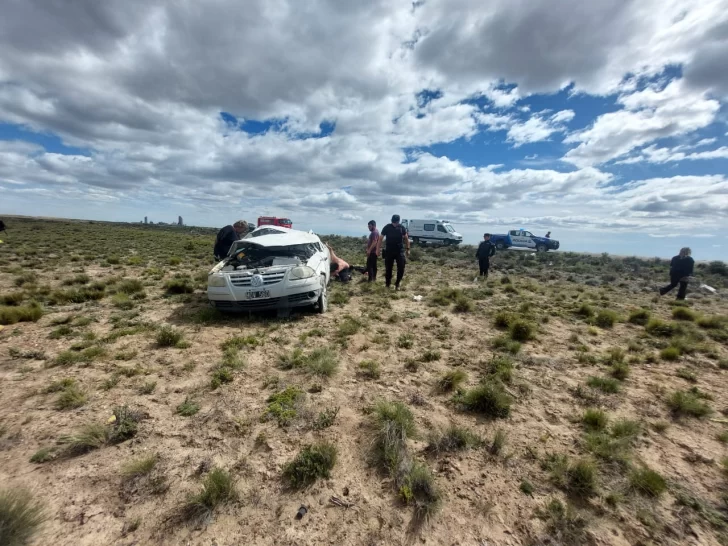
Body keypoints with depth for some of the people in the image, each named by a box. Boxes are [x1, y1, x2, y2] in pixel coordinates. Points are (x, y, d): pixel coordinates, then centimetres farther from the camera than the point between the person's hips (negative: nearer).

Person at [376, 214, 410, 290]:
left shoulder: (402, 227, 0)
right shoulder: (387, 227, -4)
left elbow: (406, 238, 10)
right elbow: (380, 239, -1)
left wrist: (407, 249, 7)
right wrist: (378, 249, -6)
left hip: (400, 250, 1)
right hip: (389, 251, -1)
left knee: (401, 268, -5)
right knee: (388, 268, 3)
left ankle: (397, 284, 13)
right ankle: (388, 284, 17)